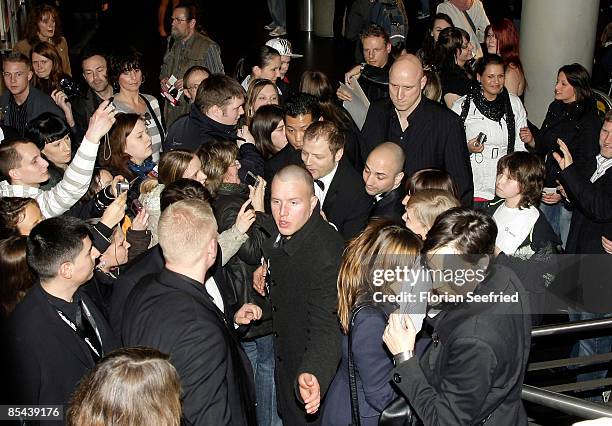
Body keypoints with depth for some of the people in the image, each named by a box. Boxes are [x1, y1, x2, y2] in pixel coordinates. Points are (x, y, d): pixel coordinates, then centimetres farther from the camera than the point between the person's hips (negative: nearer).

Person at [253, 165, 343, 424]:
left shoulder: (325, 256, -37)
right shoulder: (285, 232, -9)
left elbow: (325, 328, -42)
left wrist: (312, 374, -59)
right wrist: (267, 267, -3)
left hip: (307, 365, -8)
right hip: (285, 355, 8)